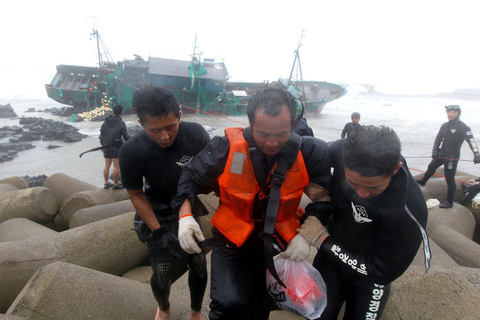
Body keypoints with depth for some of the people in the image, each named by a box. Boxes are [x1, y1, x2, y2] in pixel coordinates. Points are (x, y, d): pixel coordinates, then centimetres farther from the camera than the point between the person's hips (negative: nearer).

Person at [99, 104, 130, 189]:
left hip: (106, 147, 7)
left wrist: (103, 144, 22)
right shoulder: (121, 123, -10)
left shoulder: (105, 122, 8)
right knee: (117, 167, 1)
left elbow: (101, 134, 12)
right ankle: (116, 184, 6)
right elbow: (126, 136, -7)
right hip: (116, 147, -6)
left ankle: (106, 183, 22)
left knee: (107, 165, 15)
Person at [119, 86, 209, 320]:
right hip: (158, 216, -1)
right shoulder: (131, 151, -25)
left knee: (199, 266, 6)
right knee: (162, 273, 2)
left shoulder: (196, 134, -24)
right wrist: (159, 232, -15)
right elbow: (136, 194, -11)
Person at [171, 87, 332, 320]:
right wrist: (185, 216, -20)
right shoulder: (226, 147, -21)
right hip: (232, 239, -1)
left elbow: (322, 198, -5)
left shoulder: (308, 152, -18)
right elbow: (191, 179, -6)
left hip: (279, 244, 2)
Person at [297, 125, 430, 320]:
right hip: (332, 251, 4)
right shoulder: (340, 150, -27)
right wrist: (313, 216, -22)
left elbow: (382, 272, -25)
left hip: (369, 275, -3)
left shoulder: (408, 210, -37)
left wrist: (322, 240, -24)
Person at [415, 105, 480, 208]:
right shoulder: (444, 125, 9)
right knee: (431, 167, 25)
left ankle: (449, 202, 2)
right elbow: (438, 138, 13)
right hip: (441, 154, 7)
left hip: (452, 156, -7)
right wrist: (434, 150, 1)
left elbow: (471, 140, -21)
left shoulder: (463, 127, -12)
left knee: (449, 179, -6)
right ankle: (423, 181, 52)